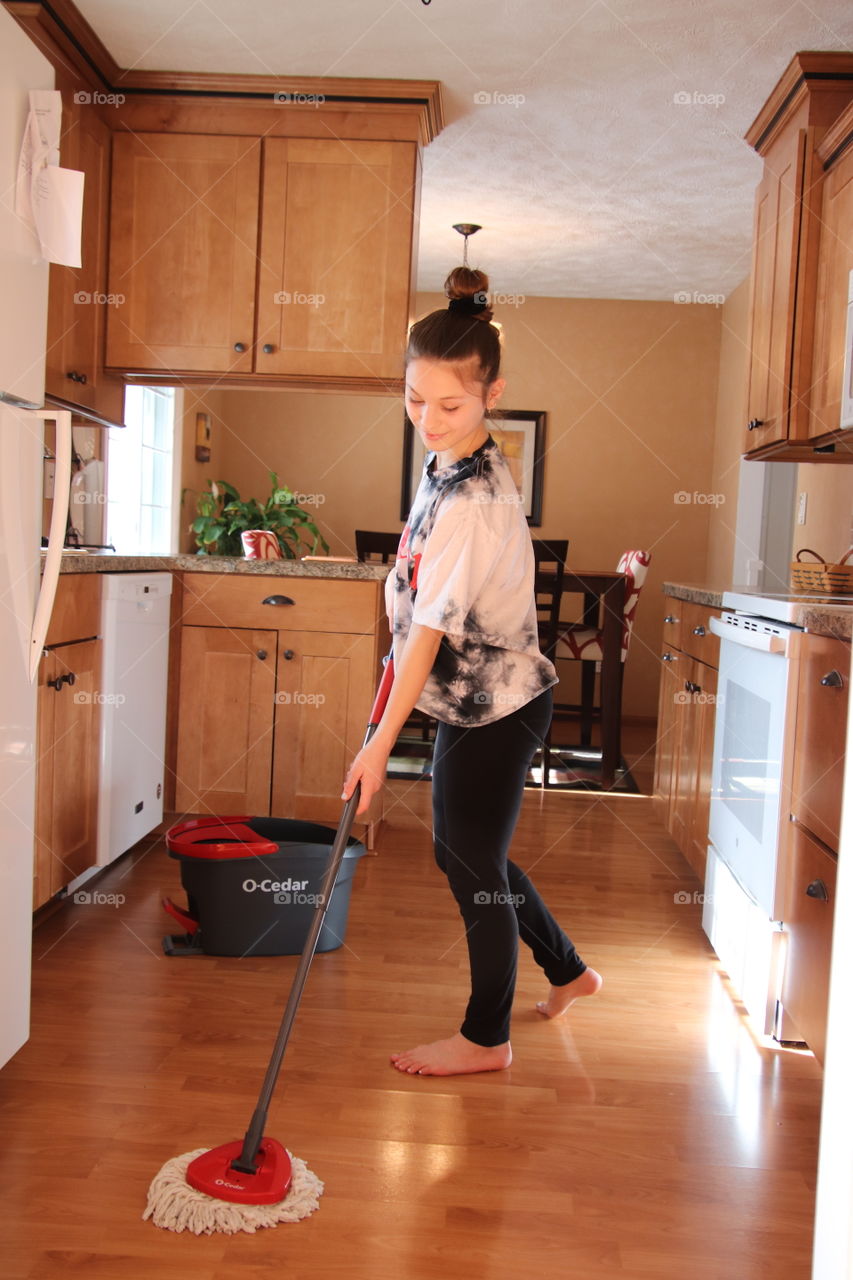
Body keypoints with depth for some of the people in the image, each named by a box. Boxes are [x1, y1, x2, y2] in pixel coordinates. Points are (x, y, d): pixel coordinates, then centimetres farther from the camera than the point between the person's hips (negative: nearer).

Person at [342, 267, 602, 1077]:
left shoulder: (471, 504, -27)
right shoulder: (451, 463, 3)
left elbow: (431, 630, -27)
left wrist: (381, 742, -25)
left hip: (494, 711, -9)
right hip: (478, 699, 9)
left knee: (476, 871, 6)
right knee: (462, 854, 21)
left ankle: (485, 1039, 27)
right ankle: (568, 971, 40)